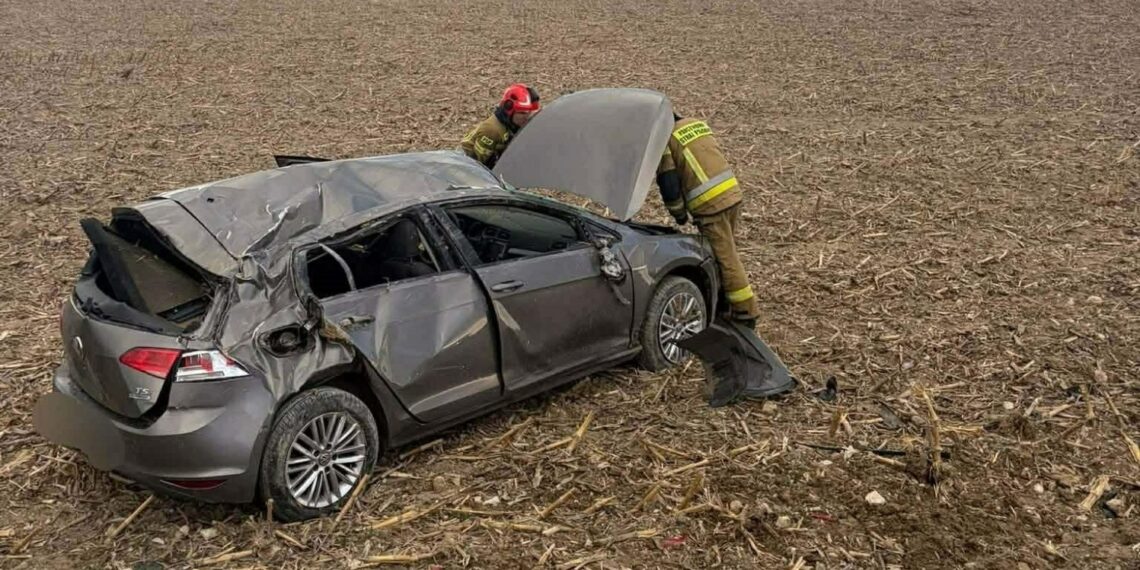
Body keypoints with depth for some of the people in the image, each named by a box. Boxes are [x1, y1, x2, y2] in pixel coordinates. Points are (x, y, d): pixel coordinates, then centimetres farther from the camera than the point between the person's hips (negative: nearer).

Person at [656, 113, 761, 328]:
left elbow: (668, 182, -9)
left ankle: (746, 312, 4)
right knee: (725, 253, 20)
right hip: (732, 193, 8)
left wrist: (679, 214, 7)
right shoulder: (697, 124, 17)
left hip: (710, 204, -8)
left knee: (726, 259, -1)